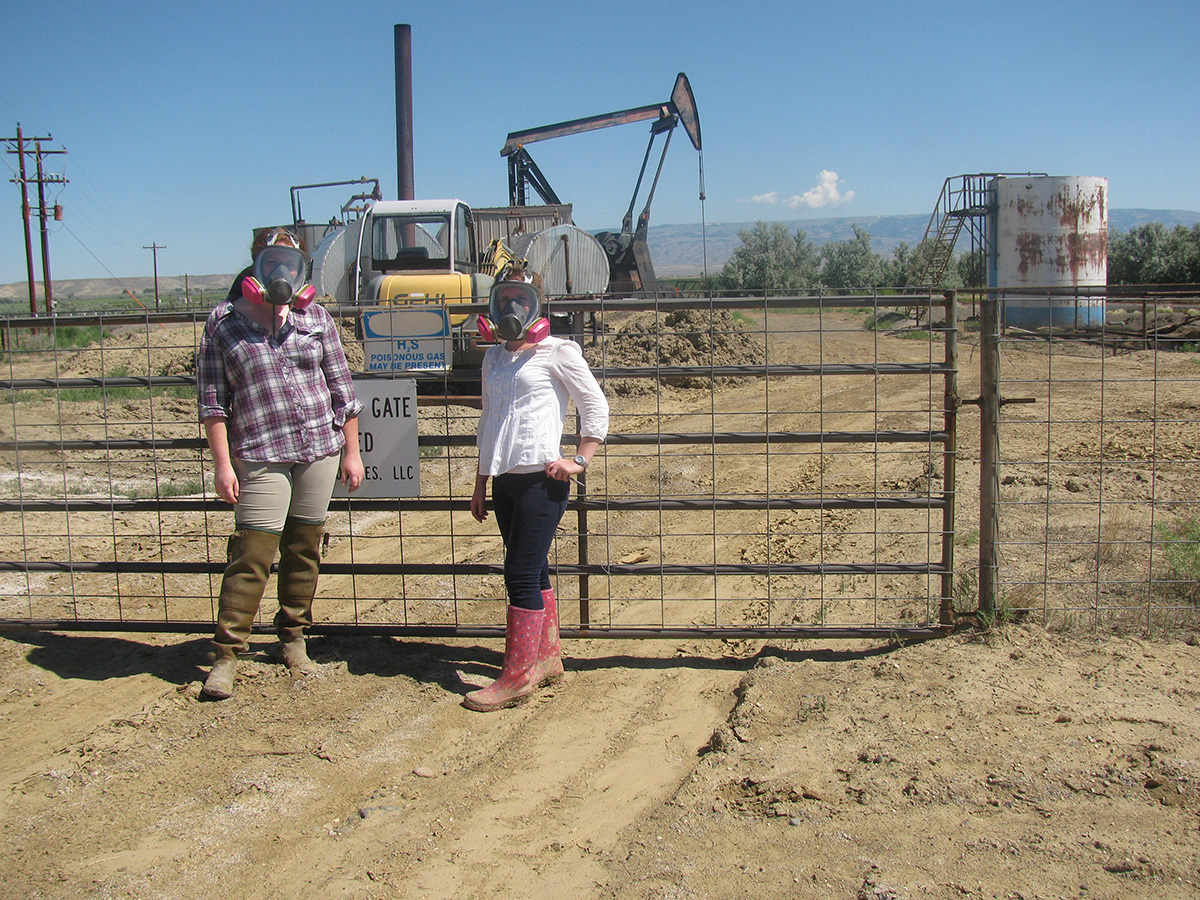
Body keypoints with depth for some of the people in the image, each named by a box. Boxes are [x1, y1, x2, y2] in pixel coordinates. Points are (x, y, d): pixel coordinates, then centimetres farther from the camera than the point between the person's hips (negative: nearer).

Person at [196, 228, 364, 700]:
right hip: (260, 455, -3)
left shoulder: (315, 317, 7)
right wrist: (222, 463, -6)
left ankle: (292, 638, 26)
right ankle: (225, 655, 2)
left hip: (320, 449, 3)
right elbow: (212, 399, 0)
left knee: (304, 548, 10)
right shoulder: (224, 321, 1)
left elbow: (342, 389, 10)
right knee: (253, 554, -7)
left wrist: (351, 451, 8)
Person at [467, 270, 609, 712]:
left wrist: (581, 460, -8)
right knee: (533, 573, 14)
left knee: (521, 575, -7)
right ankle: (548, 659, 25)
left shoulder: (557, 352, -3)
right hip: (504, 479, 7)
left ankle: (516, 678, 0)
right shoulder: (494, 358, 17)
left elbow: (596, 406, -2)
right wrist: (480, 483, 21)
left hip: (541, 480, -7)